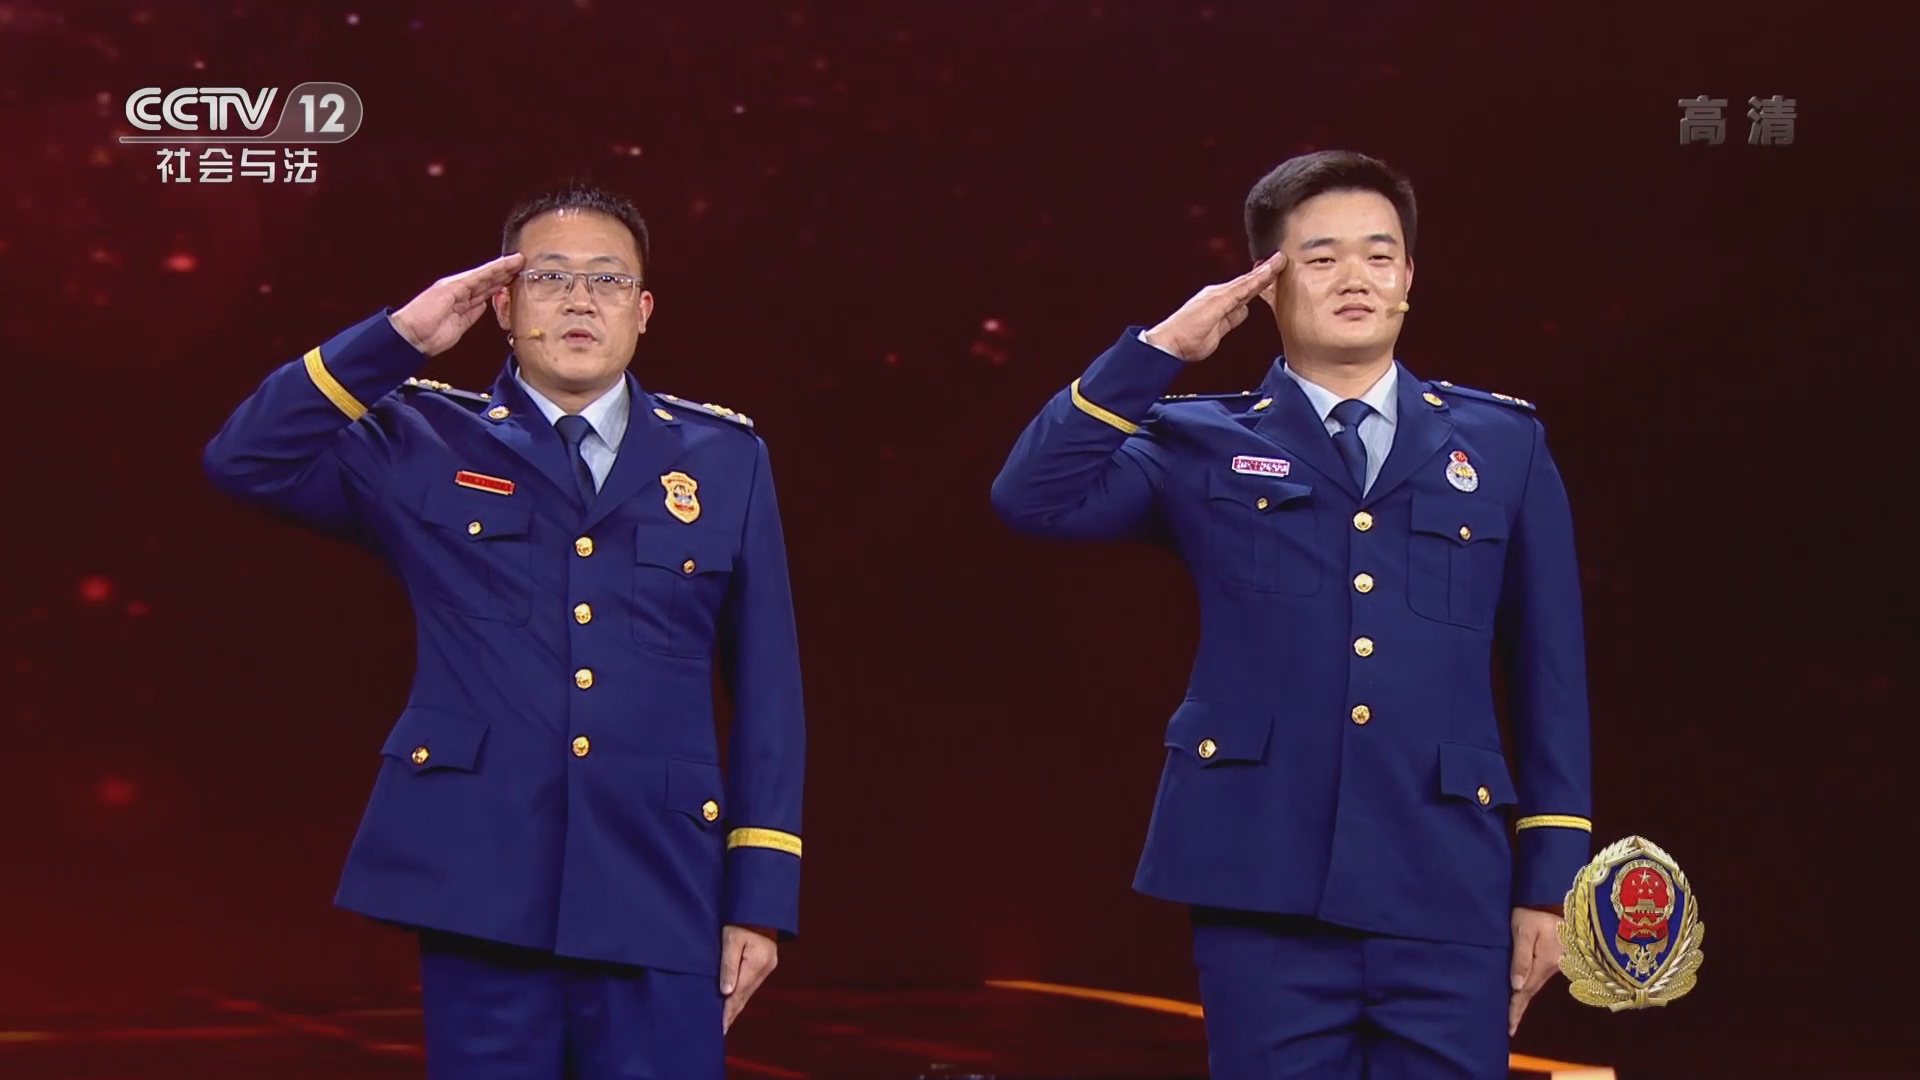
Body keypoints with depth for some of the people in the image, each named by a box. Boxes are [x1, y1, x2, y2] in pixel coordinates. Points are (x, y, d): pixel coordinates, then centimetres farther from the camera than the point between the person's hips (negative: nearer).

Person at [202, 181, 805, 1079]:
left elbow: (765, 688, 8)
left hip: (661, 897, 1)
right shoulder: (426, 443, 8)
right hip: (479, 886, -1)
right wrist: (399, 336, -7)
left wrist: (762, 895, 3)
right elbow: (245, 459, -4)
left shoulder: (723, 457, 10)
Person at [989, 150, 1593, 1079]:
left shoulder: (1502, 443, 11)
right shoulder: (1204, 445, 9)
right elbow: (1034, 497, -6)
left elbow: (1549, 672, 10)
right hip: (1264, 895, -1)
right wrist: (1158, 349, -6)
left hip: (1445, 899, 1)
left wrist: (1548, 879, 6)